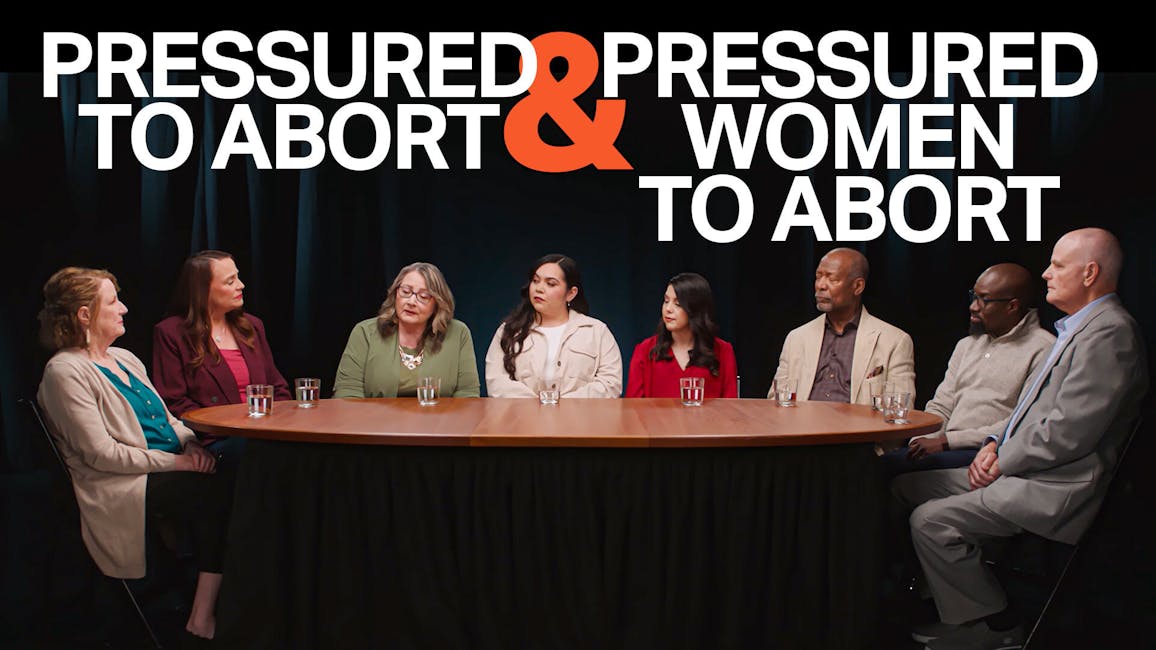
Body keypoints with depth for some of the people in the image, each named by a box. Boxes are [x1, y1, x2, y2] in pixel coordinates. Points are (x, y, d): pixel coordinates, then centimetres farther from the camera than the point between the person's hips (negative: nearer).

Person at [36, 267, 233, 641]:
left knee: (232, 476, -22)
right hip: (119, 489, -8)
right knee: (221, 491, -28)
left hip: (168, 471, 8)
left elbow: (167, 419, 22)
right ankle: (202, 618, -17)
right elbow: (101, 454, -14)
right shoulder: (65, 372, -6)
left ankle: (204, 615, -20)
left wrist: (192, 444, 0)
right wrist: (175, 461, -16)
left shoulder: (124, 358, 20)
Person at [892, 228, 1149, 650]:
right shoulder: (1078, 328, 19)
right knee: (905, 486, 8)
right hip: (1024, 471, 11)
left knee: (931, 520, -22)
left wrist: (1003, 462, -12)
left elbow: (1068, 433, -23)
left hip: (1054, 489, -11)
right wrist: (996, 444, 7)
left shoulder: (1109, 332, -16)